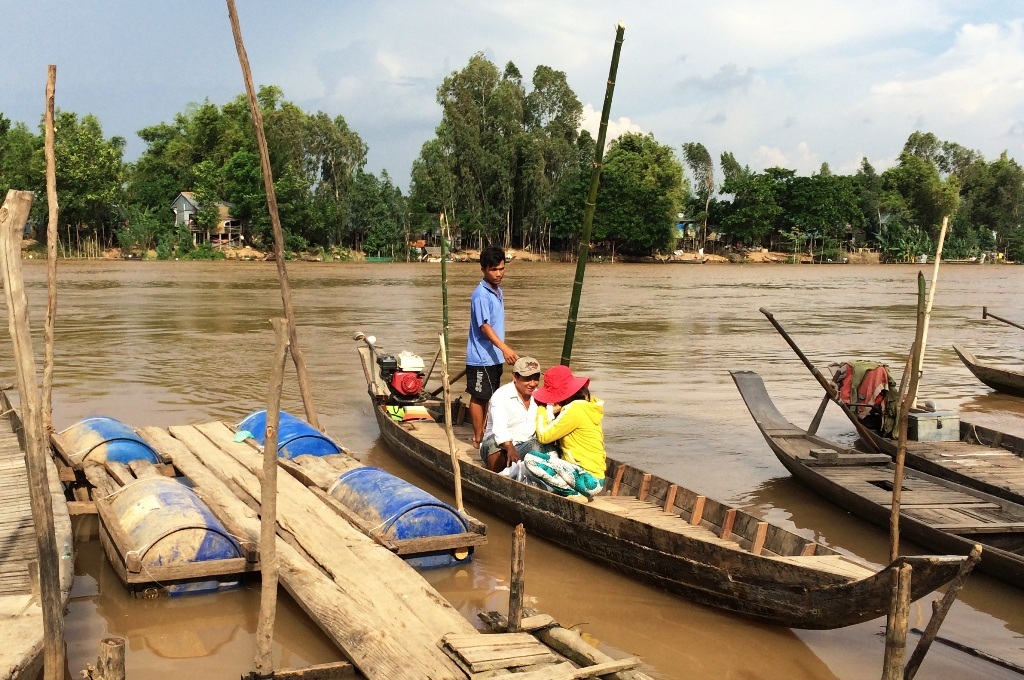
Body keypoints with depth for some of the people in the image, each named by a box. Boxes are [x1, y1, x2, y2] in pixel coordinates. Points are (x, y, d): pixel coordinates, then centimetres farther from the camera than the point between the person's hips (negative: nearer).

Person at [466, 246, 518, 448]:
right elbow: (484, 326, -27)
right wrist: (504, 348, -36)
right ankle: (478, 439, 9)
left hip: (494, 356, 9)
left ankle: (484, 433, 27)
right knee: (479, 397, 1)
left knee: (487, 397, 16)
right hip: (481, 357, -9)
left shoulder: (498, 291, 10)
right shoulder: (481, 295, -19)